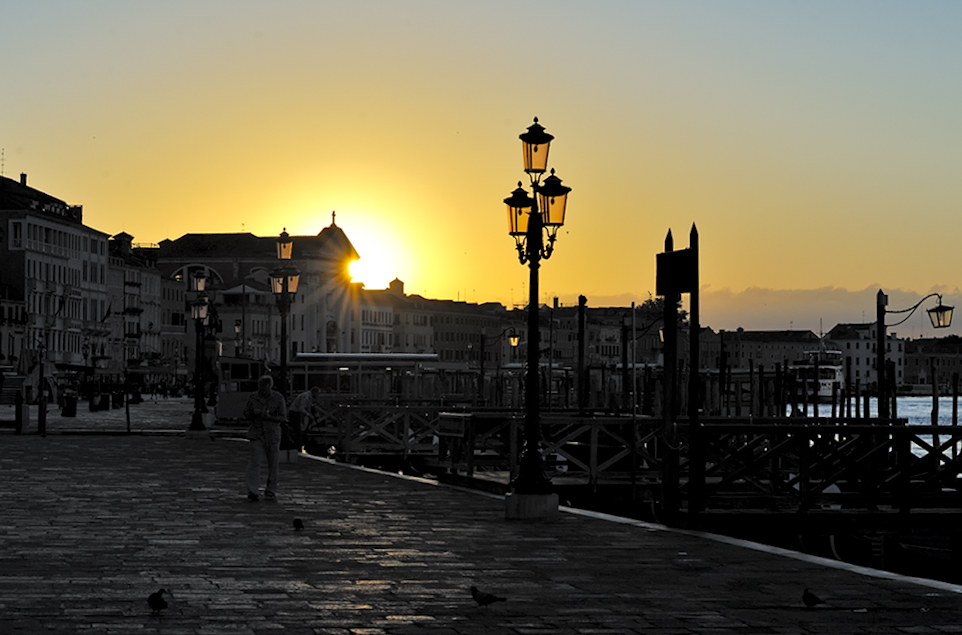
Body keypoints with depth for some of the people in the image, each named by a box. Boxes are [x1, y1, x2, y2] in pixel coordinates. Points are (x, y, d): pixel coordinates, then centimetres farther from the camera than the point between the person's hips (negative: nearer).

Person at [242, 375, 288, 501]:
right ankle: (252, 491, -19)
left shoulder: (278, 398, -3)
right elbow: (246, 415, 10)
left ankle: (270, 491, 19)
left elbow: (283, 418, -2)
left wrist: (268, 417, -18)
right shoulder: (253, 398, 0)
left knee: (273, 464, 6)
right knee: (254, 462, -13)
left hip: (272, 434, 1)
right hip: (257, 434, 0)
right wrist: (254, 413, -13)